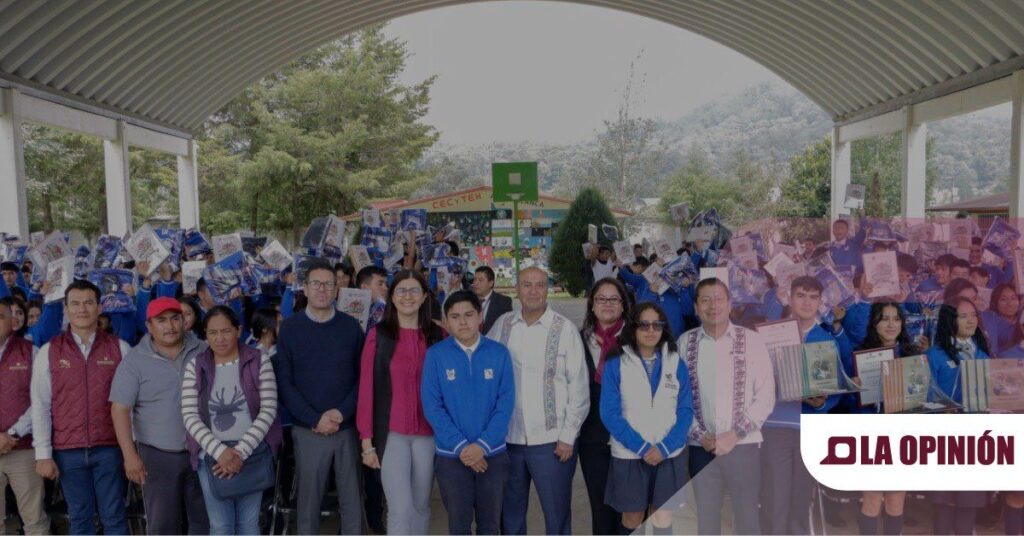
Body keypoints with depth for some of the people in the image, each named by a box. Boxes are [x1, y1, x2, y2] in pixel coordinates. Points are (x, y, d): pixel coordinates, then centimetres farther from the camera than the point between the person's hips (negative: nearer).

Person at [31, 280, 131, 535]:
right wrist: (43, 454, -2)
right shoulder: (48, 352, 2)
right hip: (67, 451, 1)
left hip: (110, 447, -1)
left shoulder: (120, 348, 1)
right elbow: (40, 406, 2)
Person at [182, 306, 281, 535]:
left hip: (253, 452, 0)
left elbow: (269, 410, -8)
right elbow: (190, 416, -5)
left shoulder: (259, 362, -3)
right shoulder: (195, 367, 0)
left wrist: (241, 451, -15)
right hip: (212, 455, 1)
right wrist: (220, 451, -17)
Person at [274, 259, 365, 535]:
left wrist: (342, 412, -12)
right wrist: (315, 419, -13)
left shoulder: (351, 326, 3)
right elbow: (284, 382, -5)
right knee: (309, 496, 9)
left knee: (352, 496, 9)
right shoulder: (289, 328, -1)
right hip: (308, 429, -1)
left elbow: (362, 376, 1)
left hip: (347, 426, 1)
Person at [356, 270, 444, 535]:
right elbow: (366, 388, -3)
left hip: (428, 433, 3)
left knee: (421, 506, 13)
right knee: (401, 509, -5)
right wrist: (367, 440, -5)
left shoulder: (436, 335, 4)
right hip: (391, 433, -2)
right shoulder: (378, 334, -3)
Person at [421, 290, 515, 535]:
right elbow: (432, 406, -8)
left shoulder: (499, 353, -3)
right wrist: (460, 446, -15)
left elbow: (506, 403, -6)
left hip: (493, 453, 1)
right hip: (451, 455, -1)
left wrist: (482, 445, -14)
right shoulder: (435, 355, -6)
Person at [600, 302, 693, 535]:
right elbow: (610, 413, -8)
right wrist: (641, 447, -15)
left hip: (669, 455, 1)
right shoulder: (616, 364, -4)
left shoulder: (676, 363, 3)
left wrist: (664, 448, -13)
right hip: (629, 455, -1)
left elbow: (686, 410, 0)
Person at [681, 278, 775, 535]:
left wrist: (735, 434, -10)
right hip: (701, 448, 1)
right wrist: (700, 435, -7)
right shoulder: (685, 342, 4)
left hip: (743, 445, -1)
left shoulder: (751, 340, 0)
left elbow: (766, 395, -3)